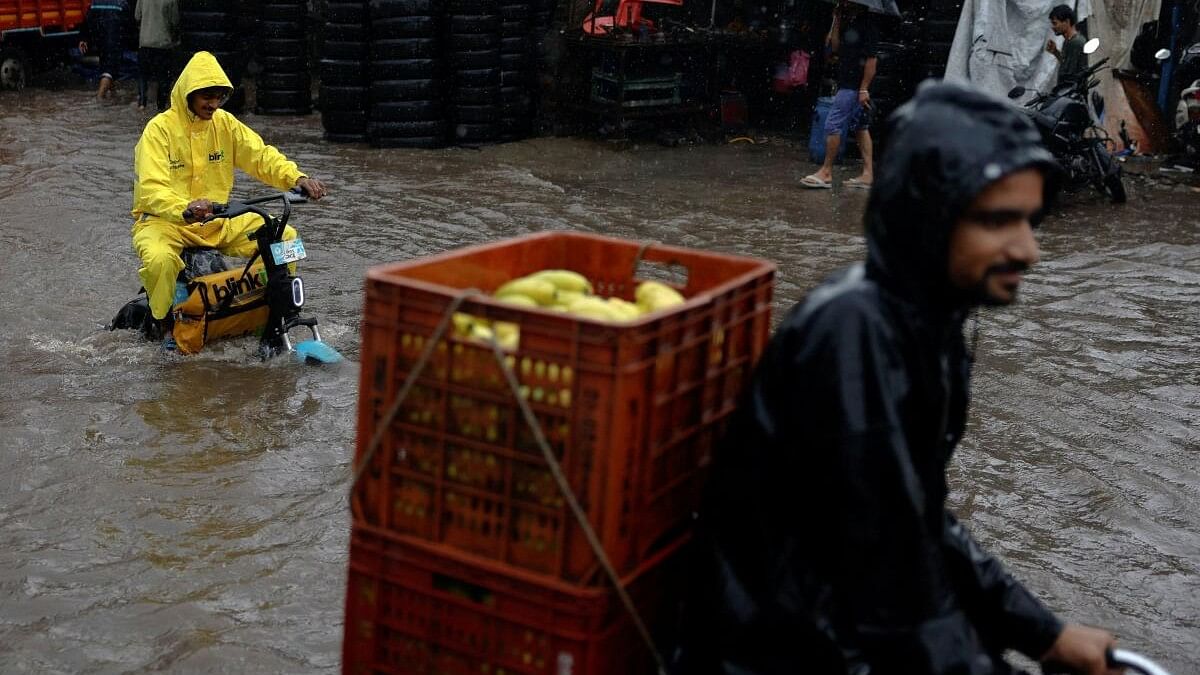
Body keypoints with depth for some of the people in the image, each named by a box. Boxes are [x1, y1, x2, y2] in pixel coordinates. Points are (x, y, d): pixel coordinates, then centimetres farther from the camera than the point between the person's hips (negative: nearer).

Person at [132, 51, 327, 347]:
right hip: (165, 221, -5)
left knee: (284, 236, -10)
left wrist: (297, 178, -22)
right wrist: (185, 209, -45)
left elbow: (261, 156, -1)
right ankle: (165, 324, -12)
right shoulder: (160, 129, -13)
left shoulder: (225, 123, 3)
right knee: (159, 259, -39)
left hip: (217, 221, 5)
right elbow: (152, 190, -24)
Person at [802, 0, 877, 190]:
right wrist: (836, 22, 6)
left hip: (854, 87, -10)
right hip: (847, 84, 10)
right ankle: (867, 174, 12)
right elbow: (834, 47, 14)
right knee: (860, 127, 9)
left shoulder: (868, 25, -14)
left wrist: (864, 89, -20)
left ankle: (826, 172, 0)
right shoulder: (849, 23, 14)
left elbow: (872, 59, -17)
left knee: (833, 125, -7)